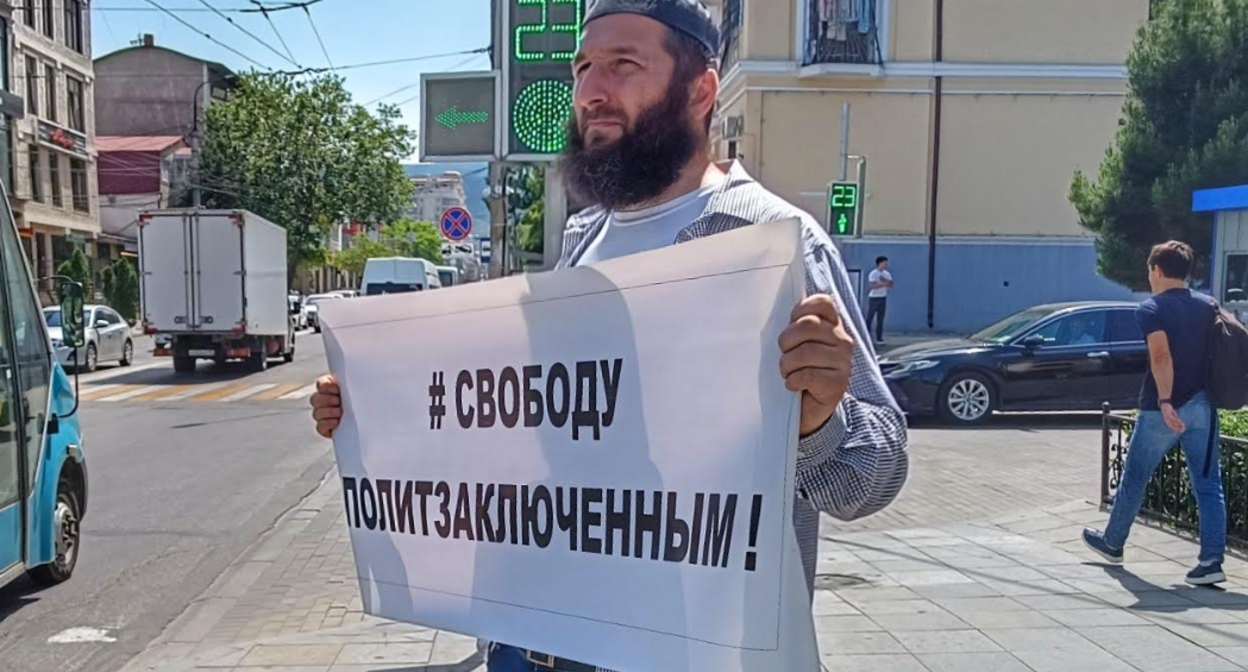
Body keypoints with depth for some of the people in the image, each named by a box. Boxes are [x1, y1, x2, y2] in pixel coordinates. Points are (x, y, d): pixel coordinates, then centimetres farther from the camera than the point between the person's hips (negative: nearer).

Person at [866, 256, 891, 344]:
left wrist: (885, 281, -15)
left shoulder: (887, 274, 8)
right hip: (873, 298, -6)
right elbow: (873, 286, -20)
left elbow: (891, 285, 1)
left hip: (883, 298, 6)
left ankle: (879, 338, 7)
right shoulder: (873, 274, -11)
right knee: (869, 318, -3)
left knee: (880, 319, 5)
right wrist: (884, 284, -18)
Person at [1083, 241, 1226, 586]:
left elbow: (1162, 357, -22)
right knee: (1209, 484, 5)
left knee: (1134, 478, 12)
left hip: (1163, 409, -4)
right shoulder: (1209, 306, 8)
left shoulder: (1151, 309, -9)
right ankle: (1212, 561, -1)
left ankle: (1112, 543, 27)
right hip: (1204, 406, 5)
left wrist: (1164, 402, -29)